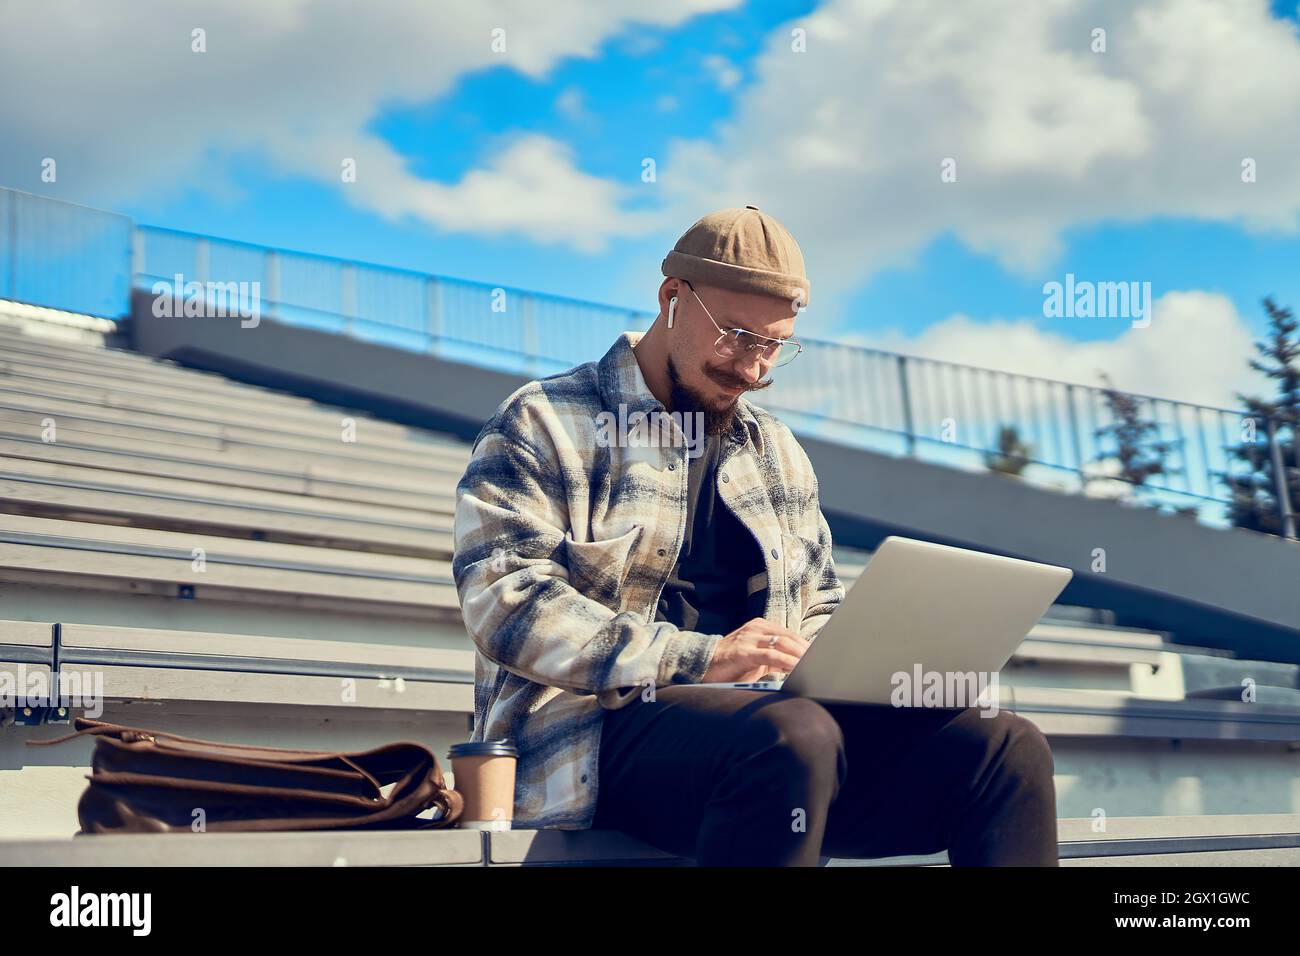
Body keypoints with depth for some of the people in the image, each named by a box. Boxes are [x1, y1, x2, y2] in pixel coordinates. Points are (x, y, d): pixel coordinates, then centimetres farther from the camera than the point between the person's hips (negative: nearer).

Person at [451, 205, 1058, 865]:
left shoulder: (777, 452, 24)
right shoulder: (542, 426, 3)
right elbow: (506, 600, -11)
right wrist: (698, 657, -21)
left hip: (778, 717, 6)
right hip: (599, 729, -6)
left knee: (1007, 747, -17)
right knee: (793, 739, -38)